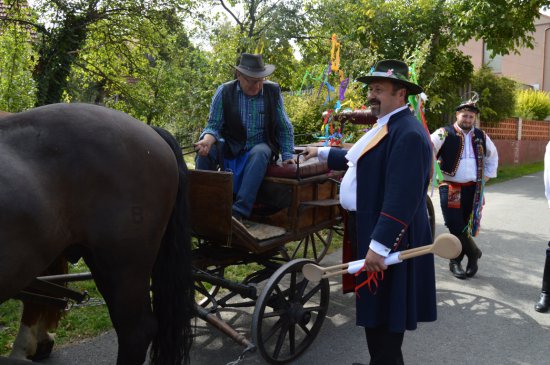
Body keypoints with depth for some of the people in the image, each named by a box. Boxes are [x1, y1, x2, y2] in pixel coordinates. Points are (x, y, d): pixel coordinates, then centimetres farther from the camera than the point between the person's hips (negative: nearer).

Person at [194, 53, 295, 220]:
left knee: (260, 152, -36)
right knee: (205, 150, -29)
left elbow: (284, 128, 5)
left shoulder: (273, 91, -1)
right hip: (230, 148, 1)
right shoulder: (224, 92, -4)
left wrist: (287, 155, -3)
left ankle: (239, 211, -40)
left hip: (260, 149, 0)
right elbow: (214, 125, -5)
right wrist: (208, 139, -28)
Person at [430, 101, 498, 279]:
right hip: (450, 189, -4)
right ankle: (473, 253, 16)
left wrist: (488, 175, 20)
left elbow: (493, 155, 28)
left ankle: (456, 261, 20)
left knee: (468, 227, 6)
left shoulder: (481, 136, 12)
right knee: (455, 226, -8)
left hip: (473, 189, 4)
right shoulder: (445, 133, -6)